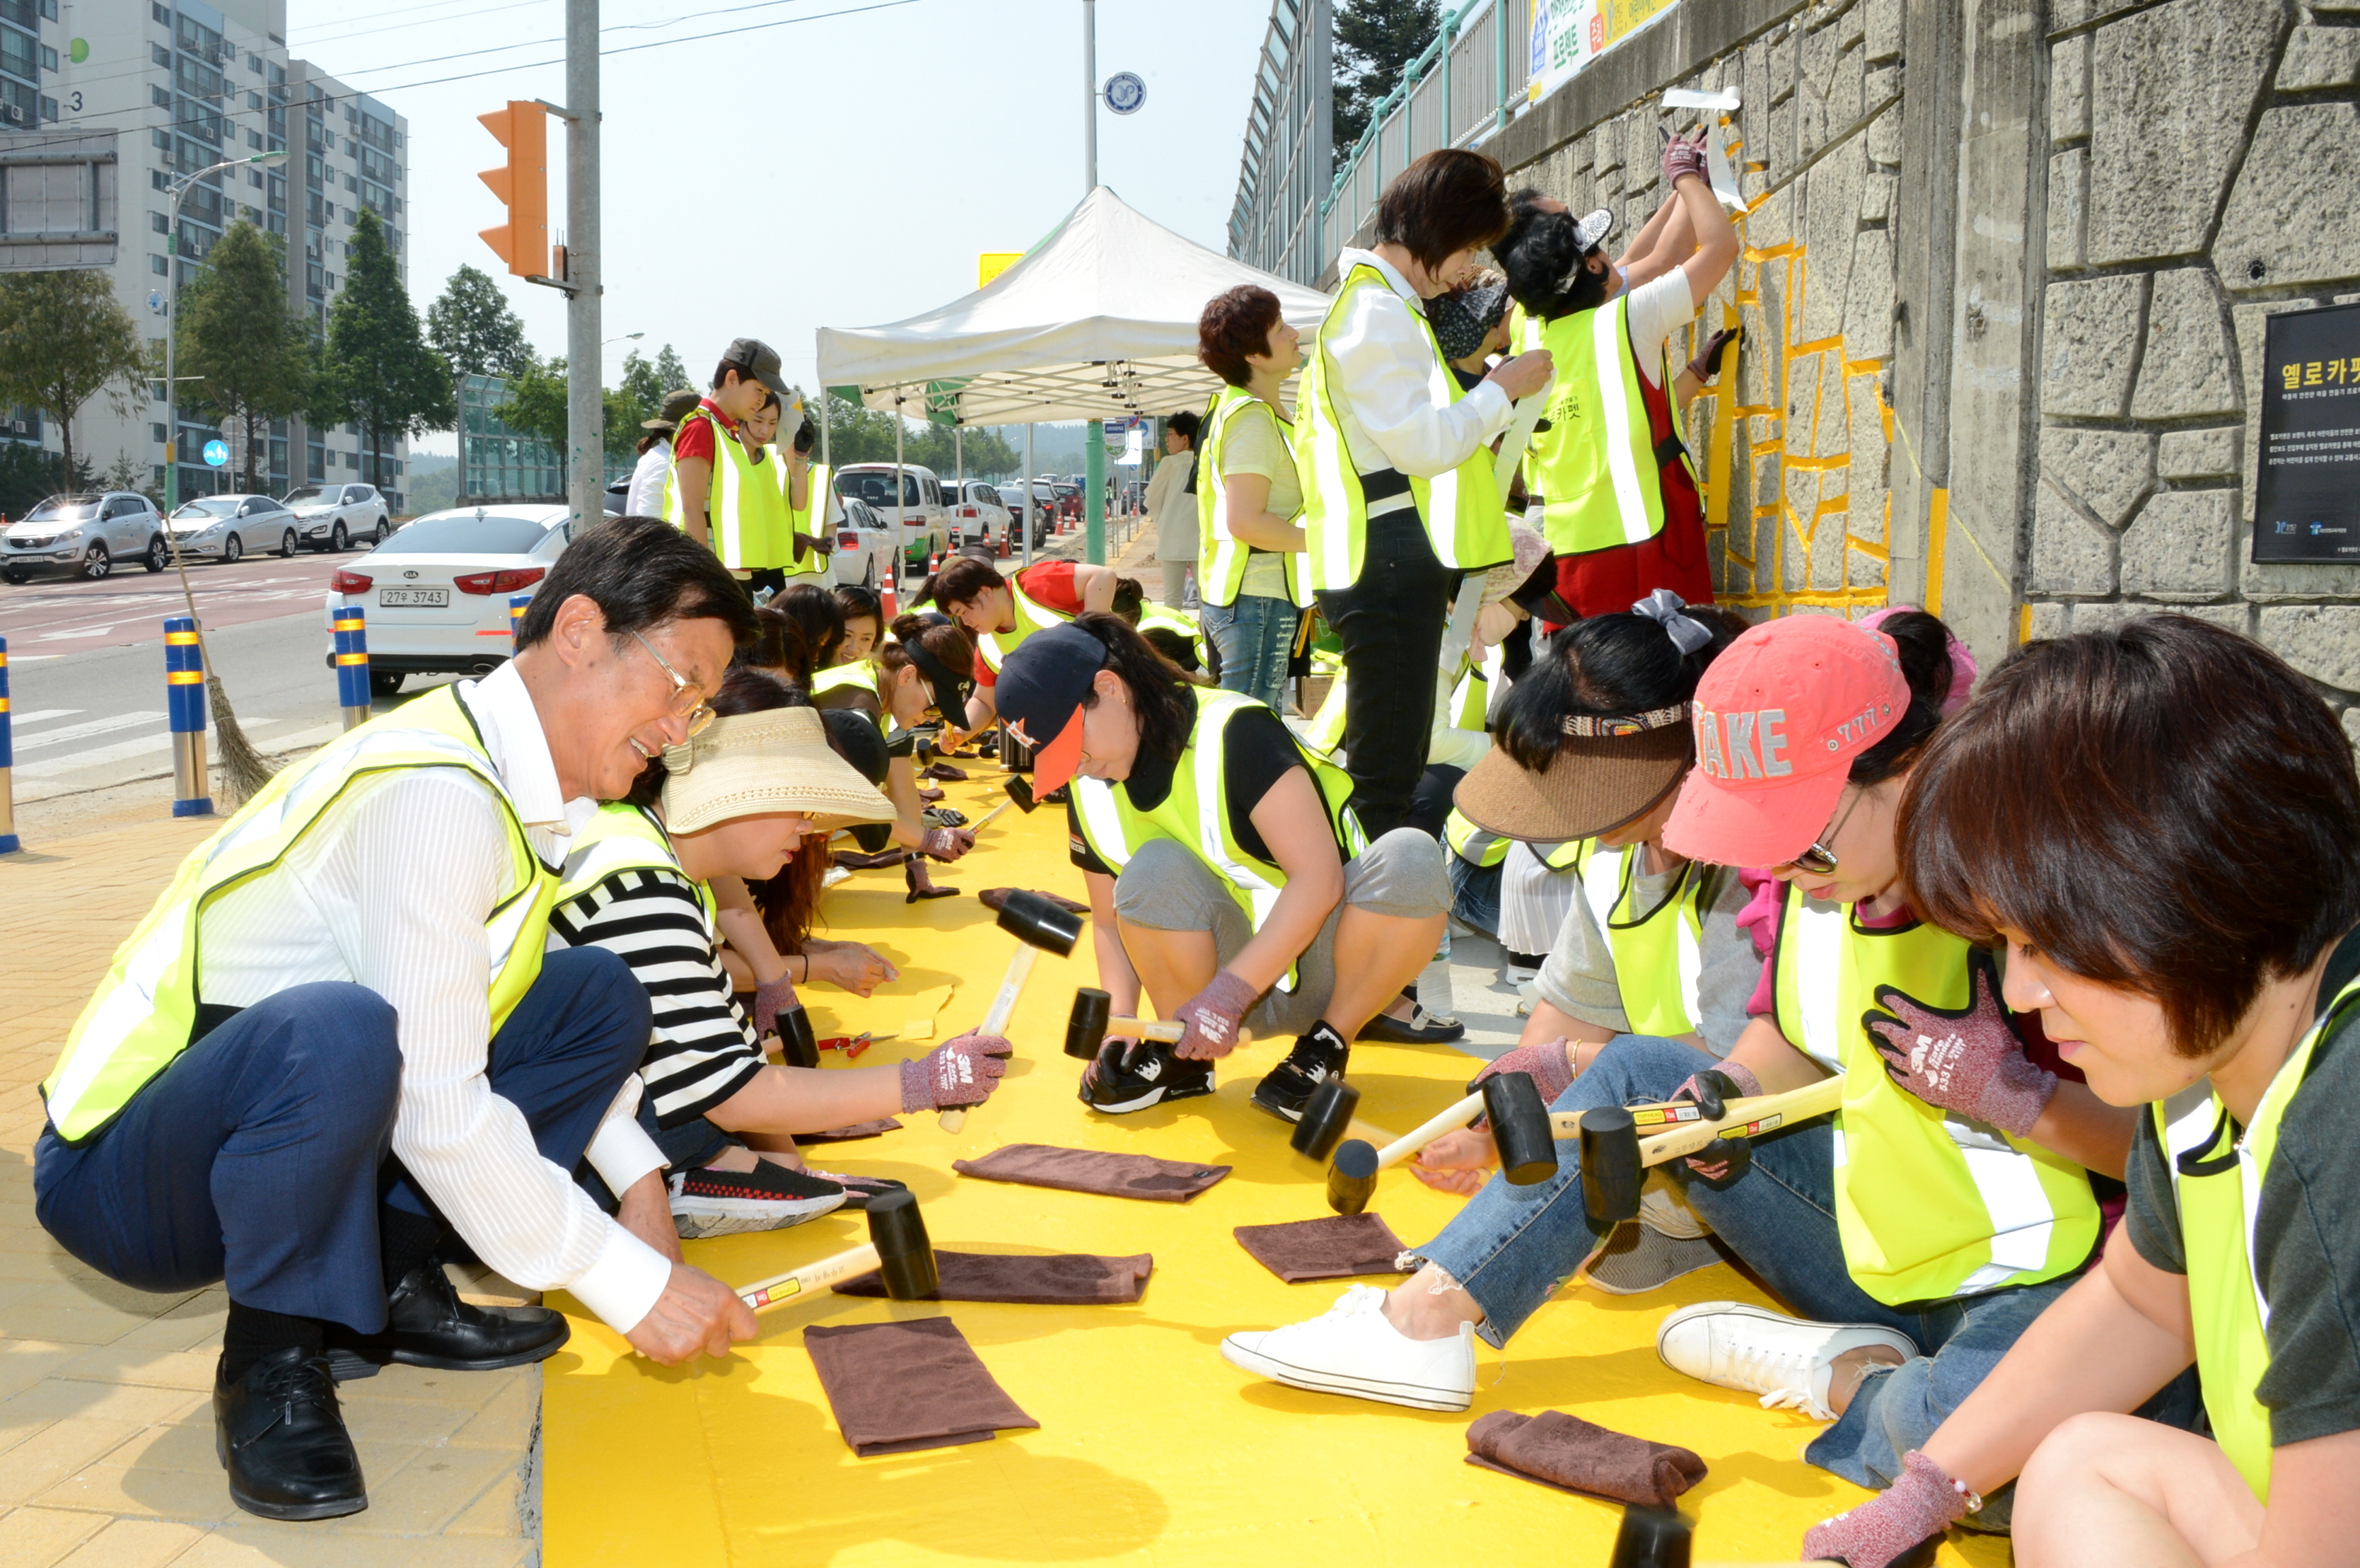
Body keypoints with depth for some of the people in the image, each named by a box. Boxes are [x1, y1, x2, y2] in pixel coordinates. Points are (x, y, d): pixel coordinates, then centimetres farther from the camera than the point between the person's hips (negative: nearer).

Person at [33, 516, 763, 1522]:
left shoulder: (524, 780, 3)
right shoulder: (435, 791, -26)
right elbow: (437, 1112, -29)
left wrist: (639, 1183, 7)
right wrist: (632, 1284, -21)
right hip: (119, 1173, -9)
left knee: (597, 995, 4)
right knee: (337, 1031, -40)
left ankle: (389, 1284, 4)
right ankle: (271, 1363, -15)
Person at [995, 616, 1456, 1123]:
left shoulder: (1231, 733, -21)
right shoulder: (1090, 794, -1)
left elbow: (1319, 877, -26)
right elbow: (1110, 921, 8)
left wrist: (1227, 993, -29)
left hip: (1322, 963, -3)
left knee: (1410, 858, -34)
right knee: (1154, 870, -28)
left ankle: (1329, 1045, -13)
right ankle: (1183, 1059, -7)